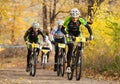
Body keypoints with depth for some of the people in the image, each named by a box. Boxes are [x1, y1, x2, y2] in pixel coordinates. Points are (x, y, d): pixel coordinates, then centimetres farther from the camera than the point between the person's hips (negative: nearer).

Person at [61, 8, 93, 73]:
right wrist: (66, 34, -46)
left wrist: (91, 35, -32)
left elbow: (88, 27, -18)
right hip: (70, 33, -2)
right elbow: (62, 29, -26)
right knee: (70, 48, -20)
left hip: (77, 33, 2)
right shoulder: (68, 20, -29)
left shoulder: (81, 20, -25)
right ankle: (68, 66, -20)